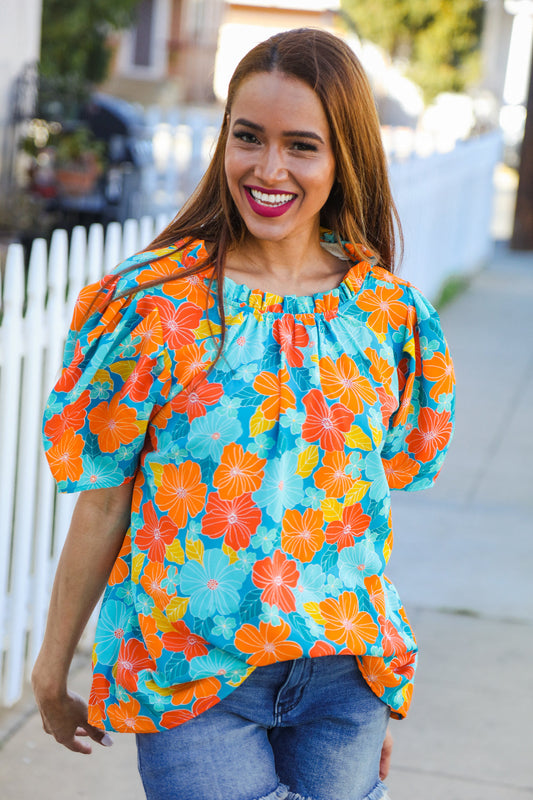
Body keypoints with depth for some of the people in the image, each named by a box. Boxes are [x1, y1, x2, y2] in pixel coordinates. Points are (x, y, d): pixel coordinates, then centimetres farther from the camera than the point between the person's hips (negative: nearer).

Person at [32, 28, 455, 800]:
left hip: (342, 676, 3)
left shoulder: (387, 310, 1)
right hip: (188, 666, -3)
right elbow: (102, 503, -4)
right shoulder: (153, 301, -8)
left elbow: (372, 498, 9)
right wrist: (52, 671, 2)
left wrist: (386, 681, 13)